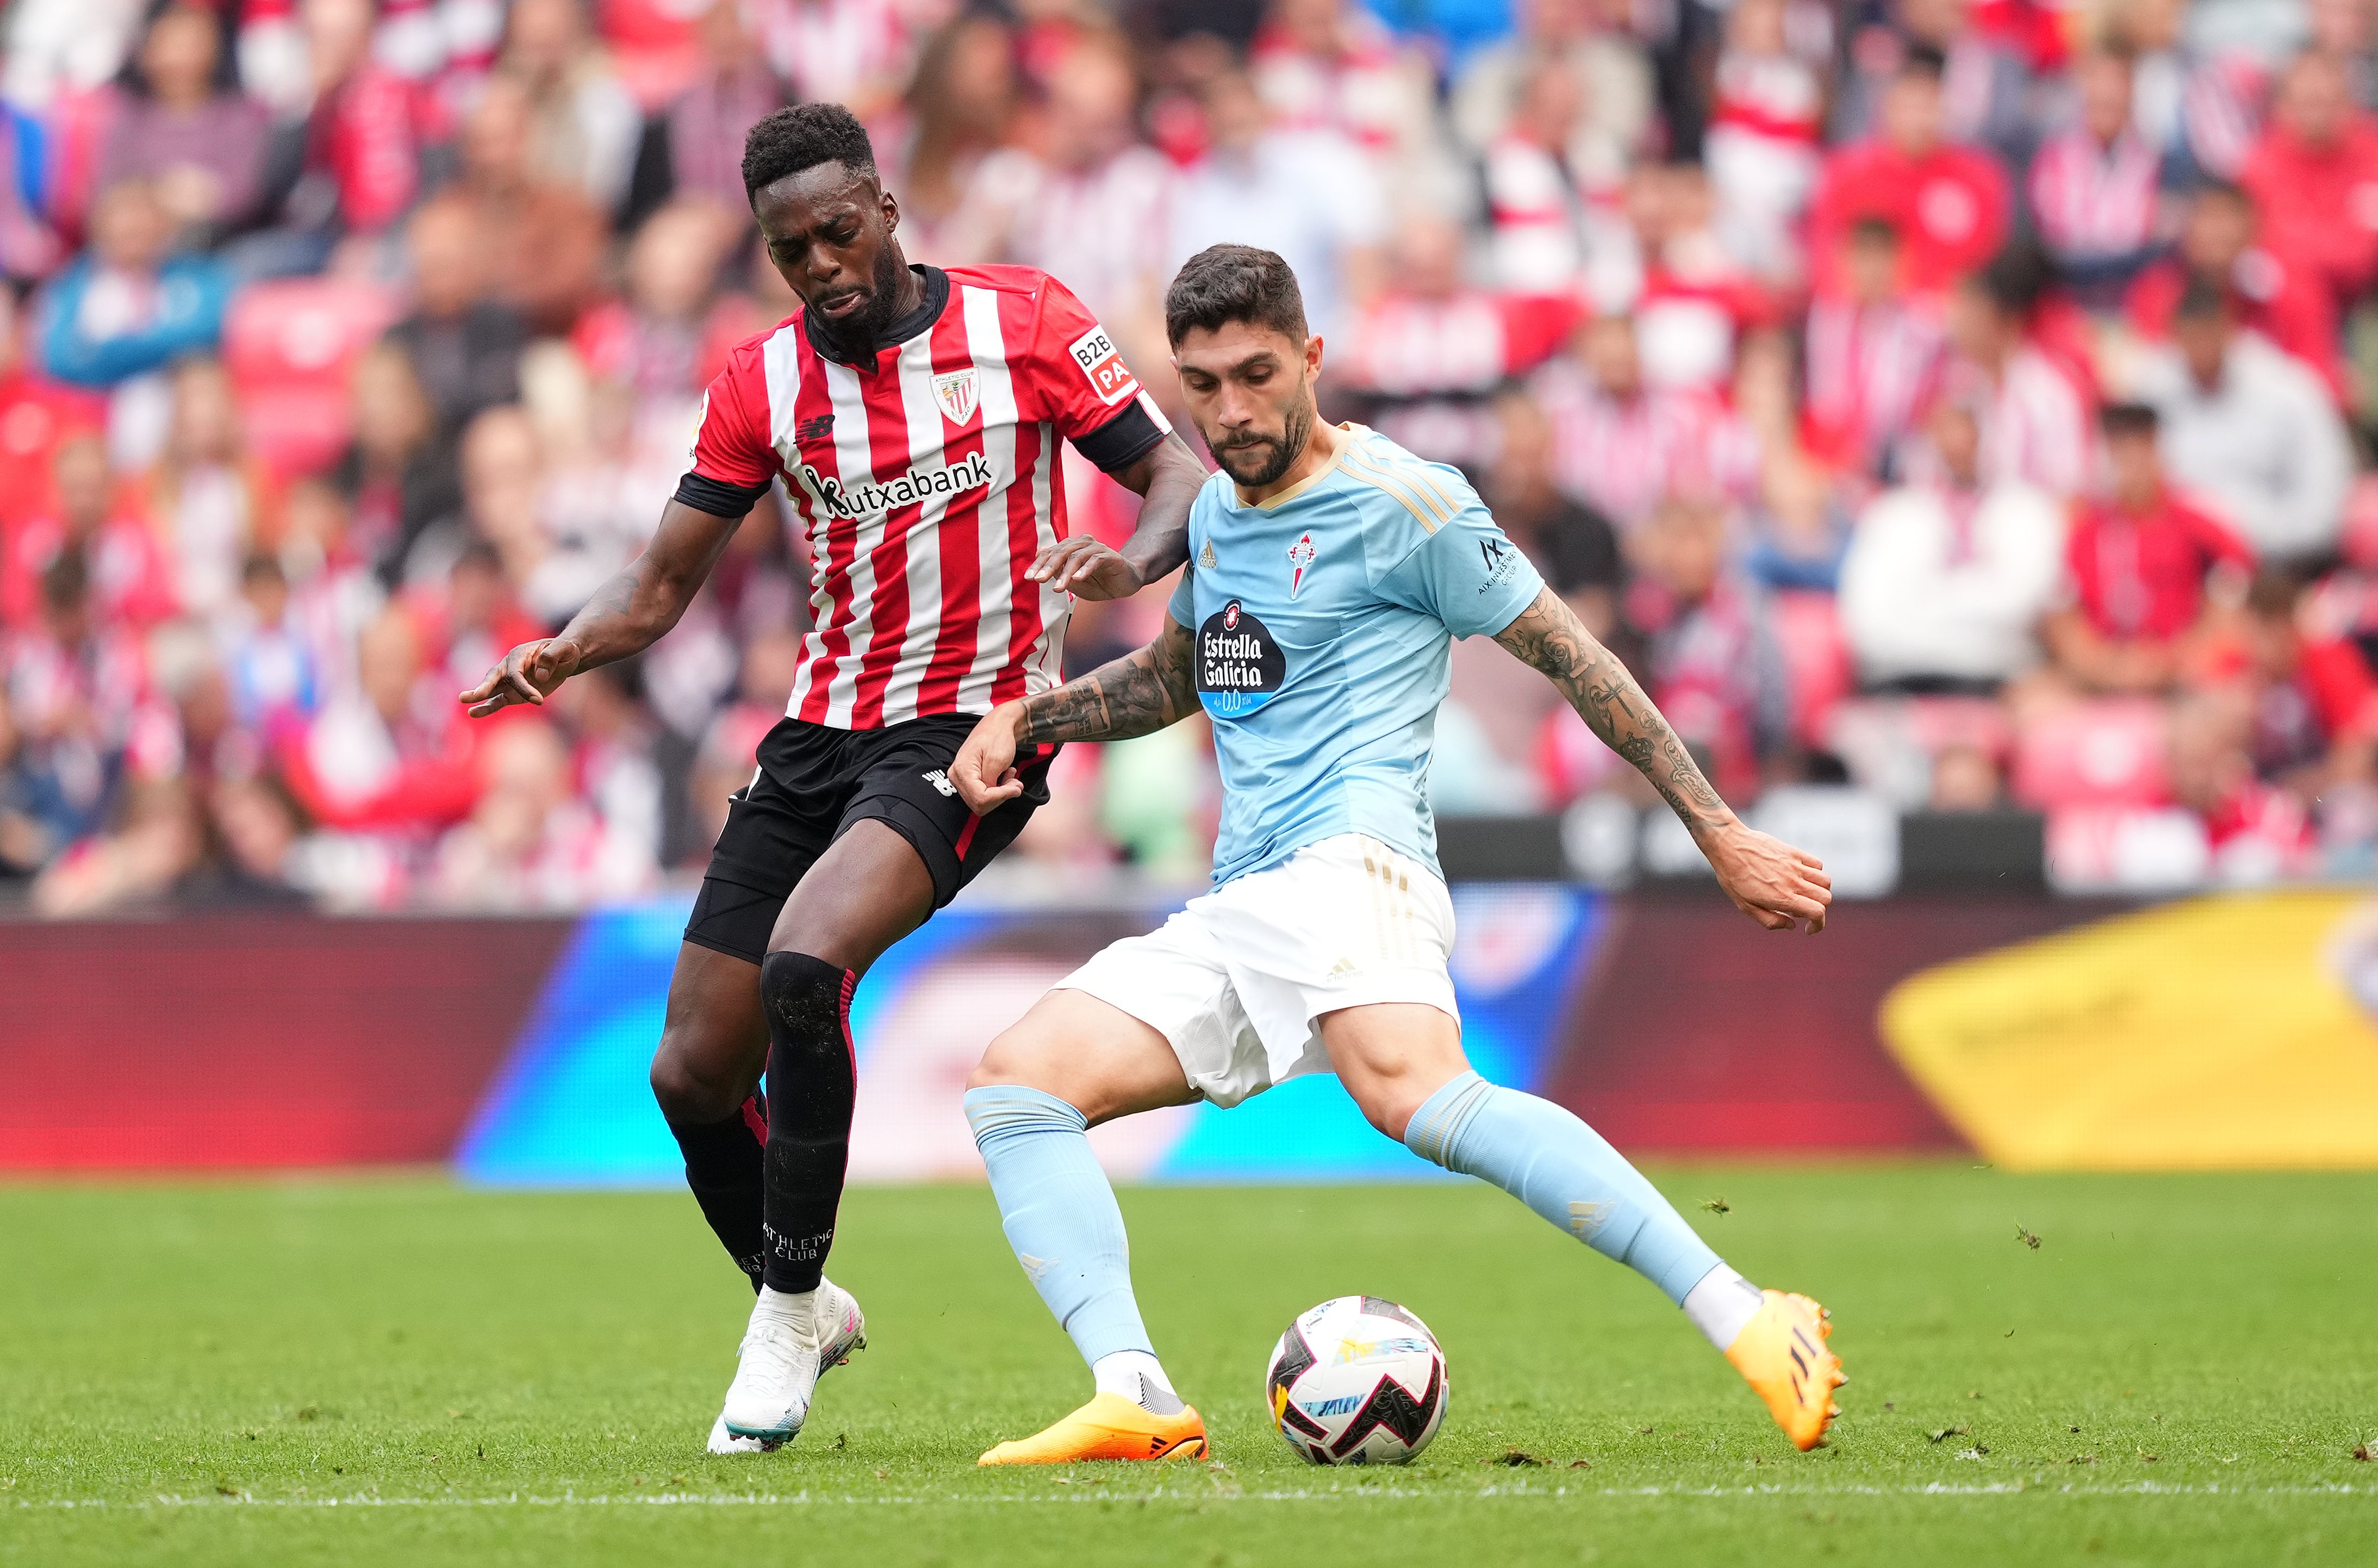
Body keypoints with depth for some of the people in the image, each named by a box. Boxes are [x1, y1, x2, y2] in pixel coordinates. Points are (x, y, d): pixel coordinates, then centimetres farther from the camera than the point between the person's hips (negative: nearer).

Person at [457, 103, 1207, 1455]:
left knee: (803, 966, -29)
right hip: (822, 733, 5)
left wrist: (1131, 563, -26)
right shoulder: (764, 381, 5)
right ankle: (800, 1309, 29)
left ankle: (788, 1318, -13)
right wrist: (565, 654, -14)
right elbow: (662, 588, 7)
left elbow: (1180, 477, -3)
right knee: (694, 1073, 2)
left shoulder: (1023, 323, -4)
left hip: (973, 728, -5)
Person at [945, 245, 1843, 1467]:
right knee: (1014, 1081, -8)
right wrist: (1024, 719, 22)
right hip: (1227, 915, 8)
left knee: (1413, 1093, -37)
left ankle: (1748, 1329, -44)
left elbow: (1573, 659, 0)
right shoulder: (1218, 508, 21)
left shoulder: (1400, 505, -2)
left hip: (1348, 863, -8)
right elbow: (1171, 677, 40)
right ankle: (1136, 1400, -24)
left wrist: (1722, 839, -1)